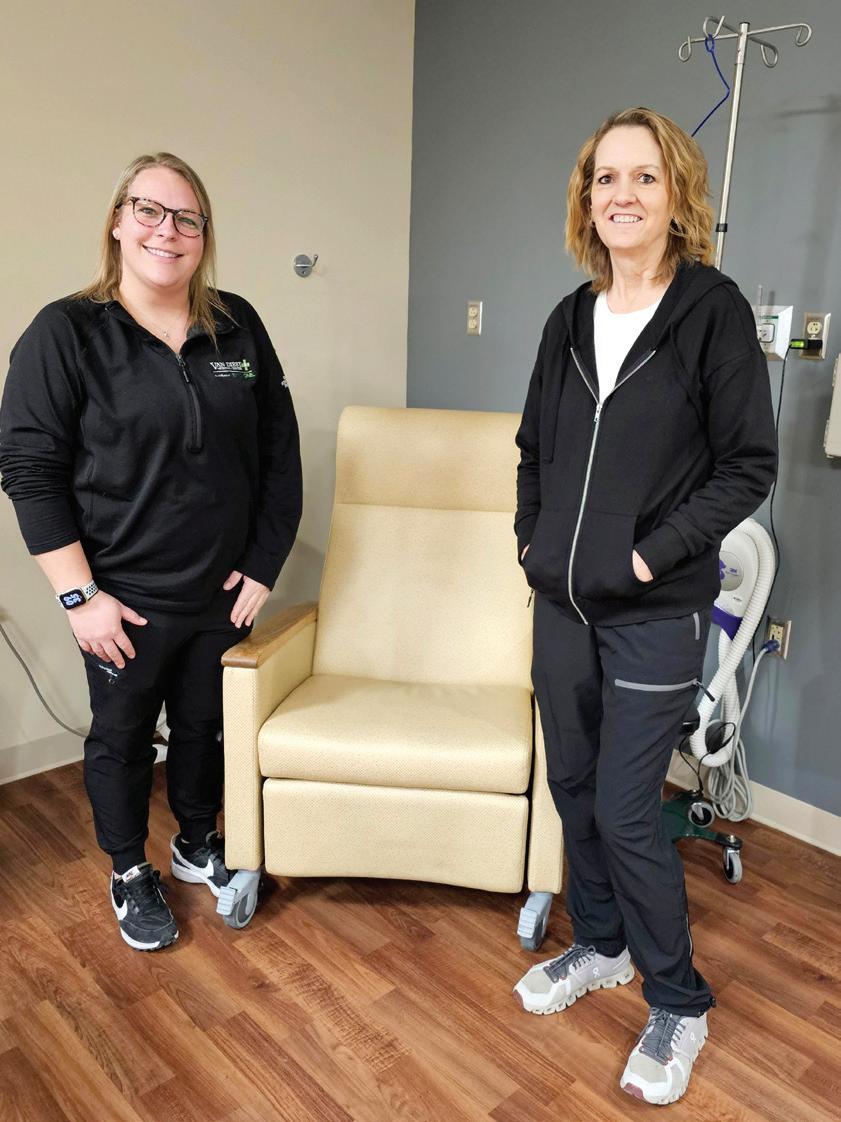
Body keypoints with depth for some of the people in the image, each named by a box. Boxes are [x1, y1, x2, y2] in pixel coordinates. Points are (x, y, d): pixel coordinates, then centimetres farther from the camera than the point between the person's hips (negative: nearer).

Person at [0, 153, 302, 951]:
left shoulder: (238, 327, 1)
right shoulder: (66, 333, -10)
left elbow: (279, 448, 5)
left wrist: (264, 562, 0)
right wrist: (79, 595, -13)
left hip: (223, 595, 4)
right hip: (125, 602, -3)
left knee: (205, 726, 20)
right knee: (121, 738, 15)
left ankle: (196, 843, 45)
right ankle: (129, 874, 38)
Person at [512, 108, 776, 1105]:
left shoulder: (712, 310, -7)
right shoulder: (572, 317, 8)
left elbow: (748, 466, -9)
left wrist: (655, 552, -14)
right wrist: (531, 535, 7)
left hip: (654, 612, -5)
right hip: (562, 600, 6)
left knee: (625, 810, -1)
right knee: (572, 786, 16)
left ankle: (678, 1007, 23)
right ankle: (599, 946, 40)